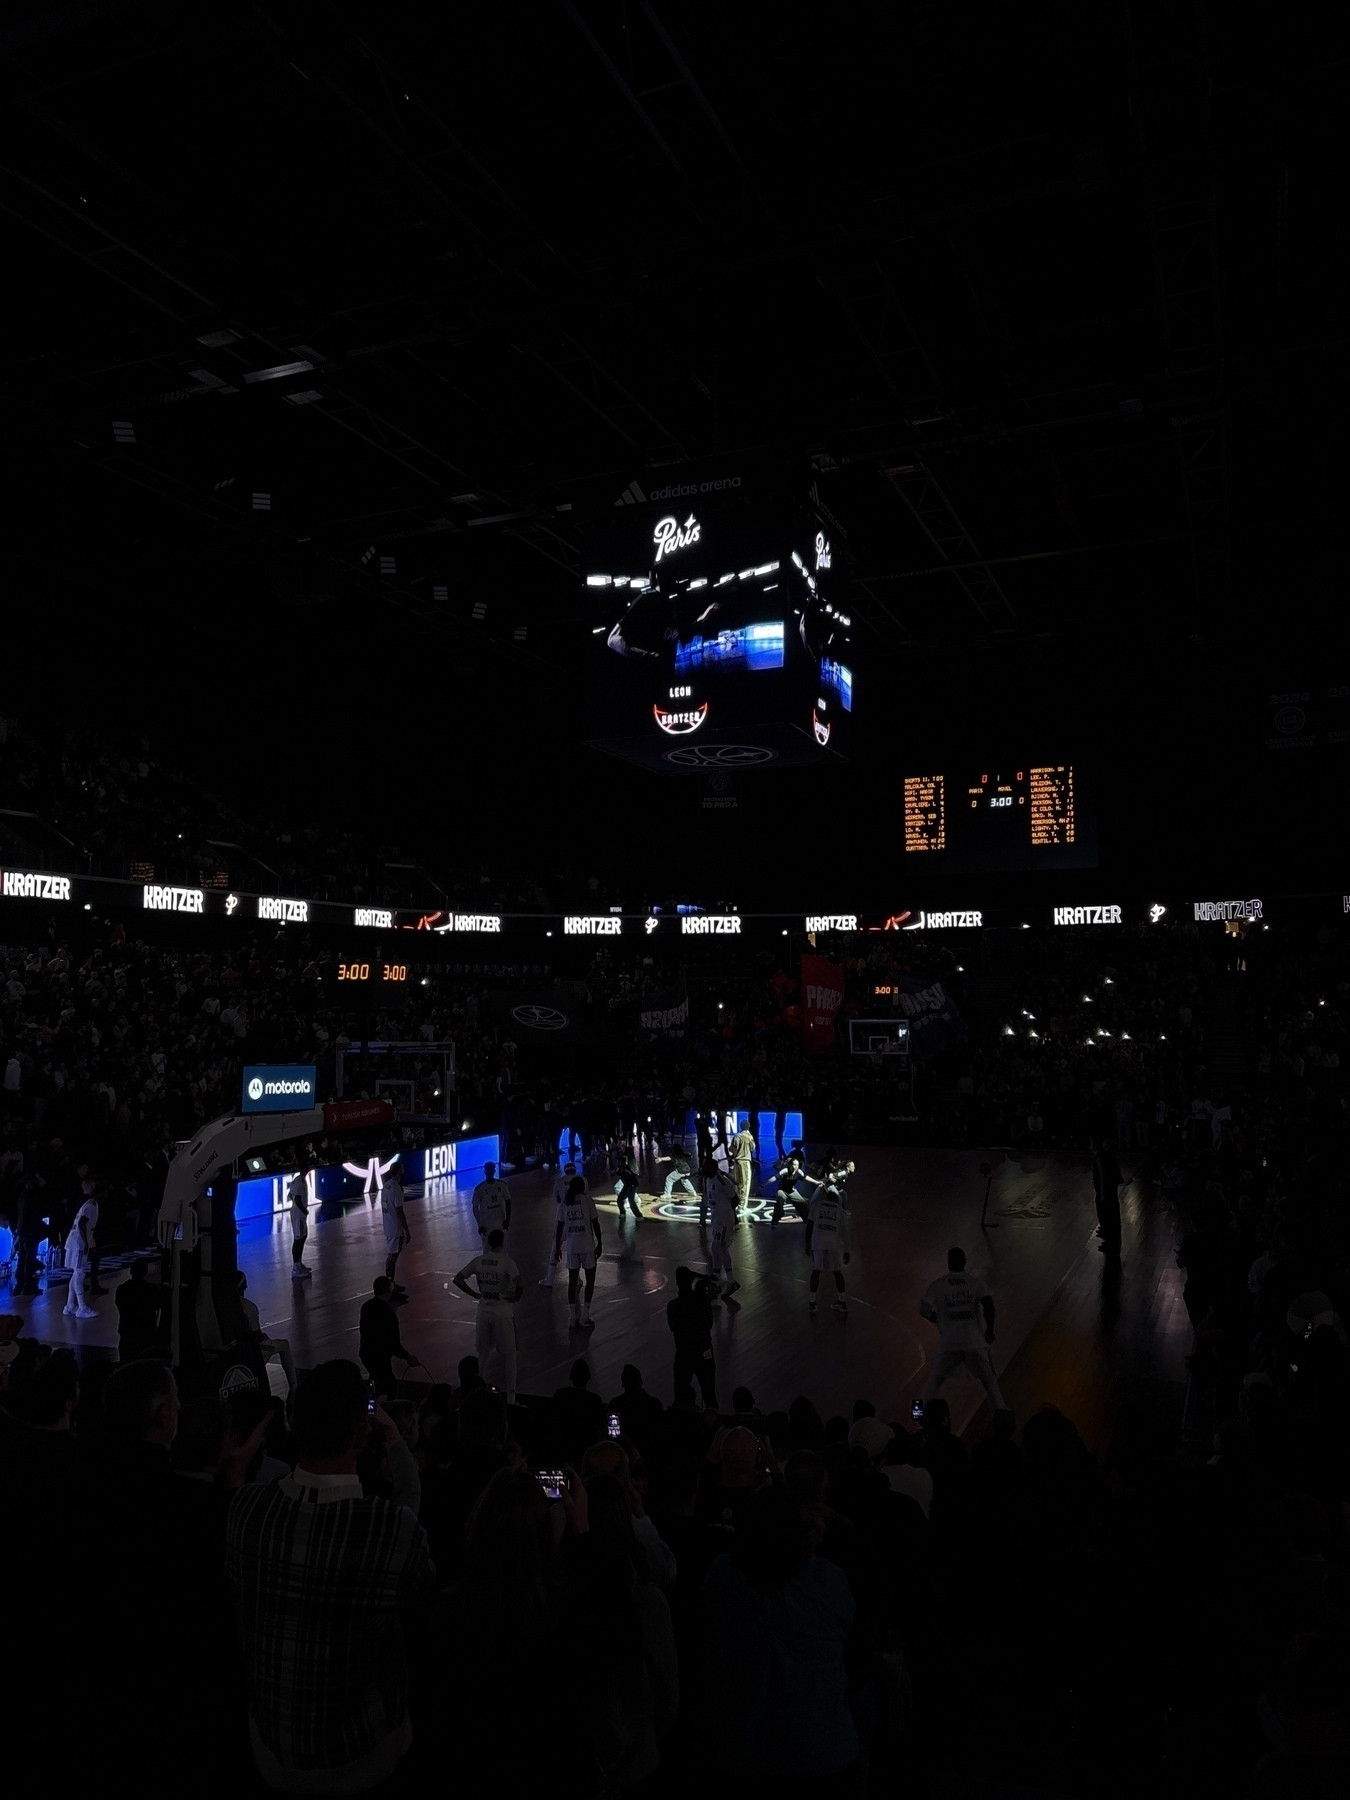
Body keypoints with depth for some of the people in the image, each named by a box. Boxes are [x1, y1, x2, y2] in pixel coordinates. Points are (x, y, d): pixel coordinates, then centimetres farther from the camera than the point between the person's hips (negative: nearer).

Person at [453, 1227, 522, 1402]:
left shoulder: (478, 1260, -1)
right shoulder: (506, 1261, -13)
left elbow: (458, 1279, 0)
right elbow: (518, 1282, -27)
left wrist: (475, 1294, 5)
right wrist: (515, 1297, -8)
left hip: (484, 1312, 4)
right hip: (502, 1312, -3)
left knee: (482, 1354, 19)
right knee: (509, 1356, 9)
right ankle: (511, 1396, 12)